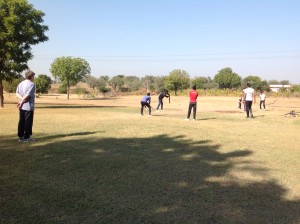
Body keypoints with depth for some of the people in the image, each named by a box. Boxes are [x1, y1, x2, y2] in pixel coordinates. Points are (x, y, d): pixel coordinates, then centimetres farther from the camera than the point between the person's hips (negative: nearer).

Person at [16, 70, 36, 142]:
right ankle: (26, 137, 2)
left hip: (22, 106, 7)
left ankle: (20, 136, 16)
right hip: (29, 106, -7)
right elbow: (27, 95, -19)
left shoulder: (21, 83, 13)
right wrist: (21, 102, -12)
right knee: (28, 122, -1)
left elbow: (17, 93, 4)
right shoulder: (32, 84, -11)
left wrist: (21, 99, -7)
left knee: (21, 121, 11)